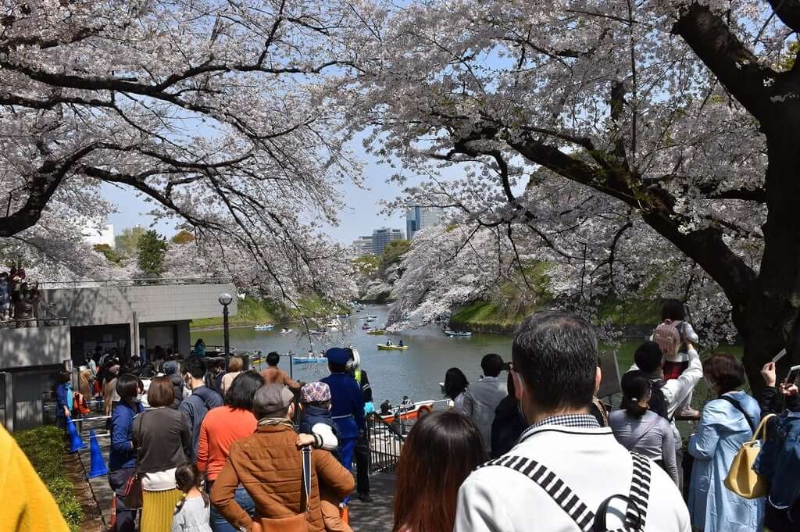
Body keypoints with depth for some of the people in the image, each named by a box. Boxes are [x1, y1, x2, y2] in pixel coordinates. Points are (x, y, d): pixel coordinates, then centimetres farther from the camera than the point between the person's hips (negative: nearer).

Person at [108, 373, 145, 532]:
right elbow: (118, 444, -29)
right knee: (125, 507, 5)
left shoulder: (138, 405, -1)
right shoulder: (122, 413, -27)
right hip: (124, 468, -8)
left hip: (135, 464, 8)